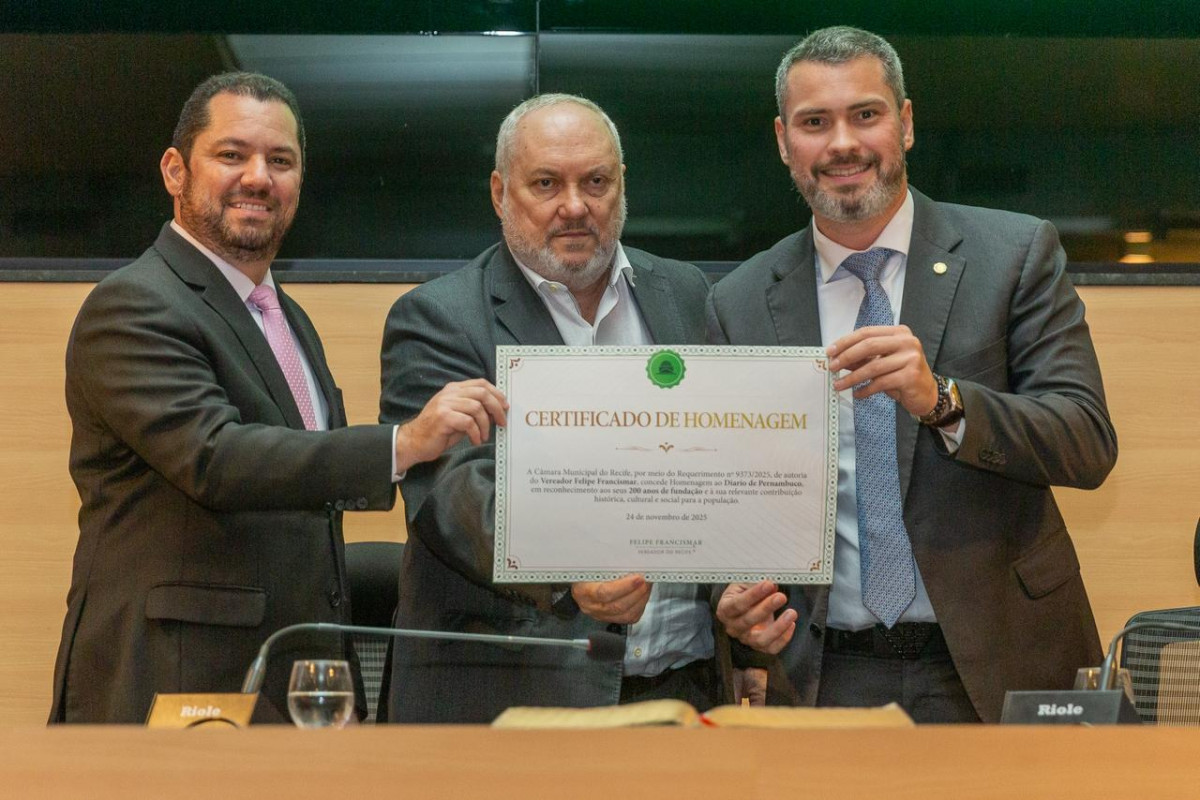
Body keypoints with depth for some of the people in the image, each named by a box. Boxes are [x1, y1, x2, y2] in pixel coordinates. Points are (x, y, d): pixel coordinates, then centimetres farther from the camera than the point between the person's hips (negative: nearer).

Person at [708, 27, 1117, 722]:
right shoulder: (740, 304, 4)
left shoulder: (1018, 253, -1)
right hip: (825, 684, 1)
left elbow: (1089, 445, -10)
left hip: (1002, 674, -1)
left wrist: (941, 399, -25)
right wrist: (740, 595, -12)